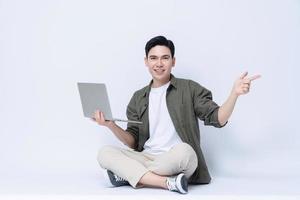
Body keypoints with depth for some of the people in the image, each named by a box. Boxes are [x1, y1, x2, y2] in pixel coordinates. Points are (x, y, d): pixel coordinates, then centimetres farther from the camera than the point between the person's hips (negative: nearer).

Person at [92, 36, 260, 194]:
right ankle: (169, 183, -32)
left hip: (176, 161, -3)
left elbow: (218, 119, 0)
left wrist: (234, 94, -16)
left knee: (183, 151, -38)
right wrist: (111, 125, -4)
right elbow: (132, 141, 14)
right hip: (146, 159, 4)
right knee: (105, 153, -22)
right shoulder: (139, 98, 18)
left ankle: (129, 175, -21)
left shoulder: (189, 89, 8)